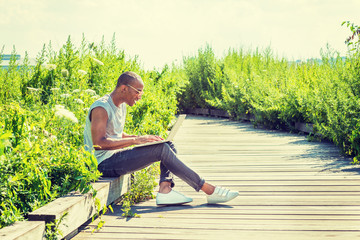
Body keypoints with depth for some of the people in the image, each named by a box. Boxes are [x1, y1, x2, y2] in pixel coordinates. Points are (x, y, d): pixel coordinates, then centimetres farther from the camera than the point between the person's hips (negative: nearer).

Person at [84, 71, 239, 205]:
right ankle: (208, 190, -17)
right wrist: (136, 140, -27)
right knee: (162, 149, -22)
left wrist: (141, 138, 5)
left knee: (169, 145, -2)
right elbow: (99, 143, -26)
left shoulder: (121, 105, 14)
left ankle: (165, 190, -22)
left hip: (116, 157, 10)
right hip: (104, 164, -10)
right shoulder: (101, 108, -16)